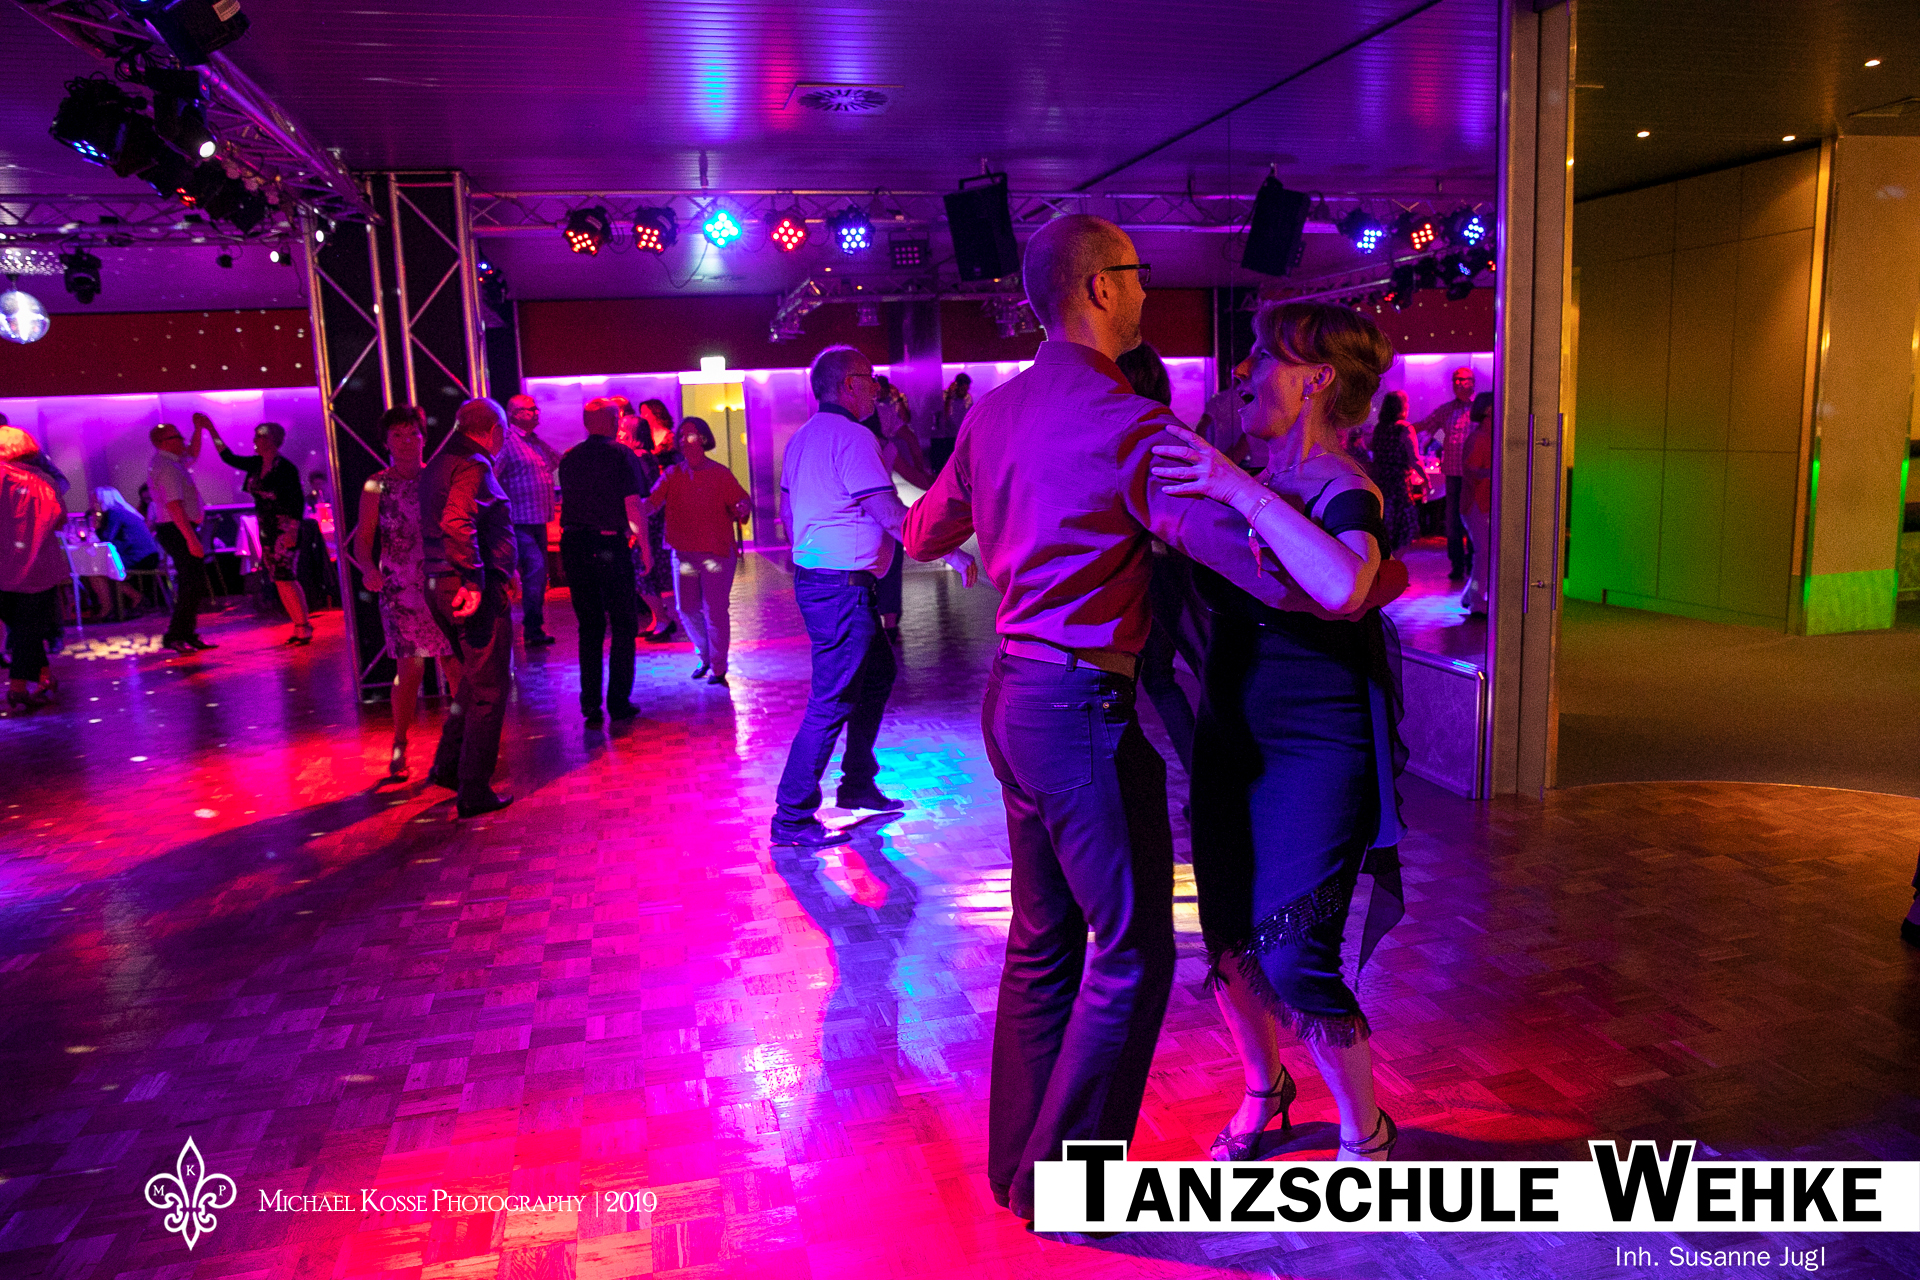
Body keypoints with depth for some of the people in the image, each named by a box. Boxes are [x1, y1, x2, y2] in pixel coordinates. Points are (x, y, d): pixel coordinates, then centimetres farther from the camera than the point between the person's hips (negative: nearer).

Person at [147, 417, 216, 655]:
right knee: (192, 584, -10)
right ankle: (175, 636, -7)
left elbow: (192, 455, 34)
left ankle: (187, 635, 19)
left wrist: (199, 428, 20)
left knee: (192, 583, 14)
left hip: (179, 530, 11)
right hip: (178, 531, -11)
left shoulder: (170, 461, 13)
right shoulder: (166, 467, -18)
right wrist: (192, 539, -27)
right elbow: (174, 506, -25)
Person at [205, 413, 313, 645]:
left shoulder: (285, 468, -14)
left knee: (285, 579, -12)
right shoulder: (256, 464, 9)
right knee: (281, 580, 7)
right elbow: (230, 458, 20)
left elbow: (299, 501, -16)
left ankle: (304, 626, -8)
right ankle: (300, 625, 11)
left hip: (284, 530, -8)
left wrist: (293, 531, -22)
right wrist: (210, 429, 18)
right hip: (267, 532, 8)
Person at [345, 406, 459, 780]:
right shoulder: (377, 485, 2)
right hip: (400, 591, -2)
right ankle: (399, 746, 11)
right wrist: (368, 568, -20)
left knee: (455, 664, -2)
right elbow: (363, 538, 0)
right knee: (410, 667, -3)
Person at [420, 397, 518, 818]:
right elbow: (457, 523, -29)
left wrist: (503, 571, 20)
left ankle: (447, 766, 30)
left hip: (438, 585, 10)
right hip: (476, 592, -10)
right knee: (488, 690, 0)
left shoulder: (438, 464, 17)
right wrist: (473, 581, -25)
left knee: (473, 678, 25)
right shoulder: (473, 465, -14)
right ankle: (474, 792, 5)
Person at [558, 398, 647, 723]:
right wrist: (644, 544, -2)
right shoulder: (621, 455, -5)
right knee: (623, 625, 6)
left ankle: (590, 704, 10)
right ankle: (619, 702, 3)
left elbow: (567, 501, 18)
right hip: (609, 546, -5)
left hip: (573, 546, 5)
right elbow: (634, 506, -11)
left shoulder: (568, 458, 10)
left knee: (589, 626, 12)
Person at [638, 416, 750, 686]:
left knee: (714, 611, -3)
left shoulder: (720, 474, -1)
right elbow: (651, 503, -1)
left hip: (716, 552, -4)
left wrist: (743, 508, -28)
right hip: (683, 552, 4)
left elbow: (742, 501, -4)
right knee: (687, 609, 10)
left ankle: (718, 667, 9)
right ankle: (705, 656, 30)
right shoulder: (673, 474, 8)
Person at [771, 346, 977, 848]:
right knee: (832, 703, -6)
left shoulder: (801, 439, 15)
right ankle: (792, 819, 0)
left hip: (813, 576, 10)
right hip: (843, 587, -10)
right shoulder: (852, 437, -15)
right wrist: (953, 553, -14)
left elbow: (789, 511, 22)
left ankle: (857, 785, 29)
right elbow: (891, 514, -20)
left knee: (877, 675, 21)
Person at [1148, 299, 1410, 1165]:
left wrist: (1243, 493, -34)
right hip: (1231, 742, 7)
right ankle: (1264, 1094, 38)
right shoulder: (1258, 481, 8)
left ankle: (1365, 1135, 18)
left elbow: (1343, 588, -38)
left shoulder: (1344, 490, -15)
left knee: (1294, 960, -7)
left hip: (1316, 753, -7)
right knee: (1229, 943, 13)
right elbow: (1217, 590, 21)